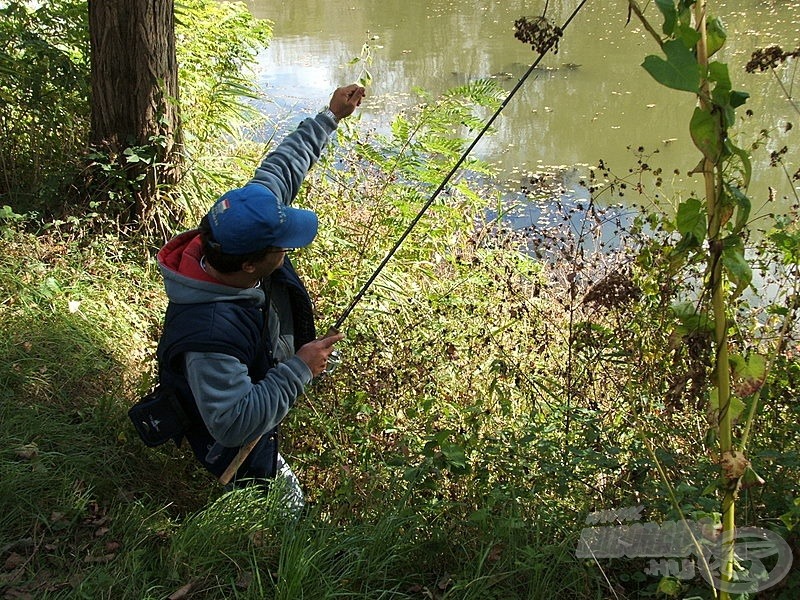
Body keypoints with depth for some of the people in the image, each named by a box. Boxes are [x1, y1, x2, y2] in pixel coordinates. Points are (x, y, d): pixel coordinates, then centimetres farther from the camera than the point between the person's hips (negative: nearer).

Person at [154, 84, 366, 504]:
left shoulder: (243, 231, -26)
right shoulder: (210, 331, -48)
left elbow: (279, 171, -9)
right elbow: (234, 424, -43)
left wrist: (329, 116, -1)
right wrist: (300, 369, -37)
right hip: (235, 444, -7)